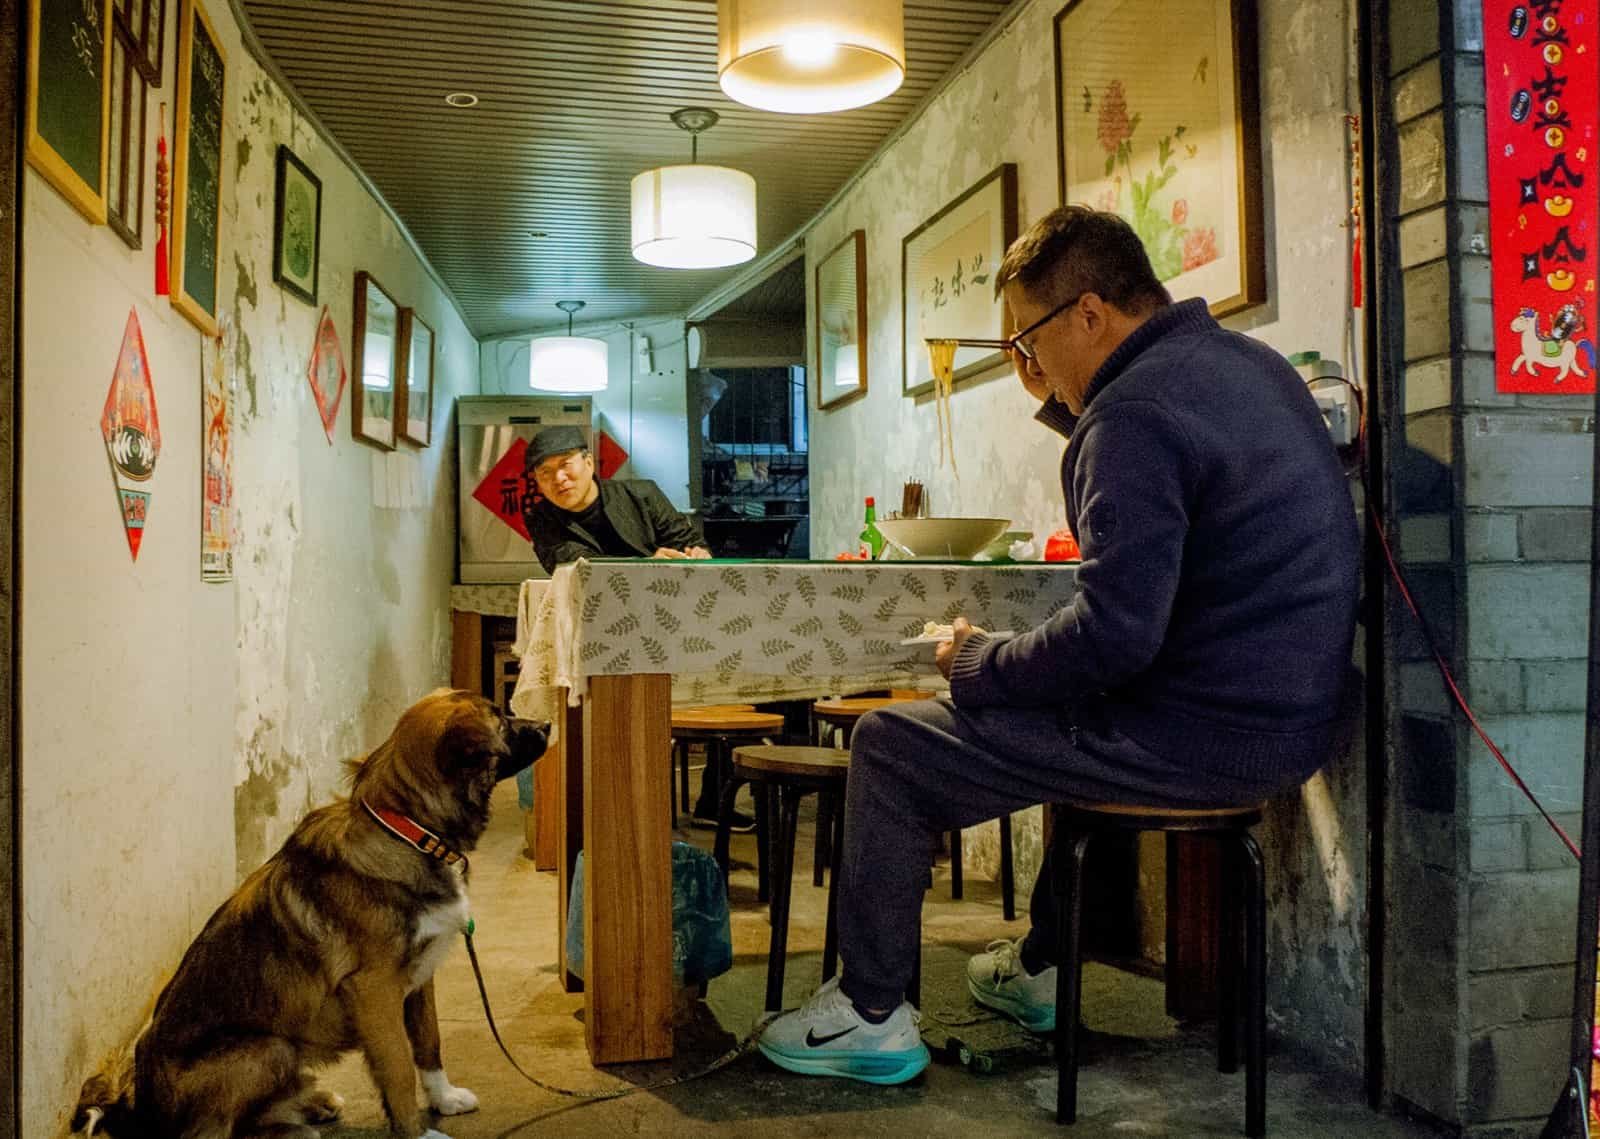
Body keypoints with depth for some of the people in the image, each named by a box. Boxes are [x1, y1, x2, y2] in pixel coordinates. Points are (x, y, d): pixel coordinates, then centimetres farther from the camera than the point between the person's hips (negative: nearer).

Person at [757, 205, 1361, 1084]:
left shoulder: (1137, 411, -21)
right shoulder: (1243, 361, 10)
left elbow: (1112, 637, -27)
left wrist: (976, 662, -11)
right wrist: (1062, 406, 17)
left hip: (1204, 734, -10)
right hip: (1286, 717, 10)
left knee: (890, 747, -1)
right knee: (1079, 716, 39)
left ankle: (869, 1014, 11)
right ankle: (1039, 968, 44)